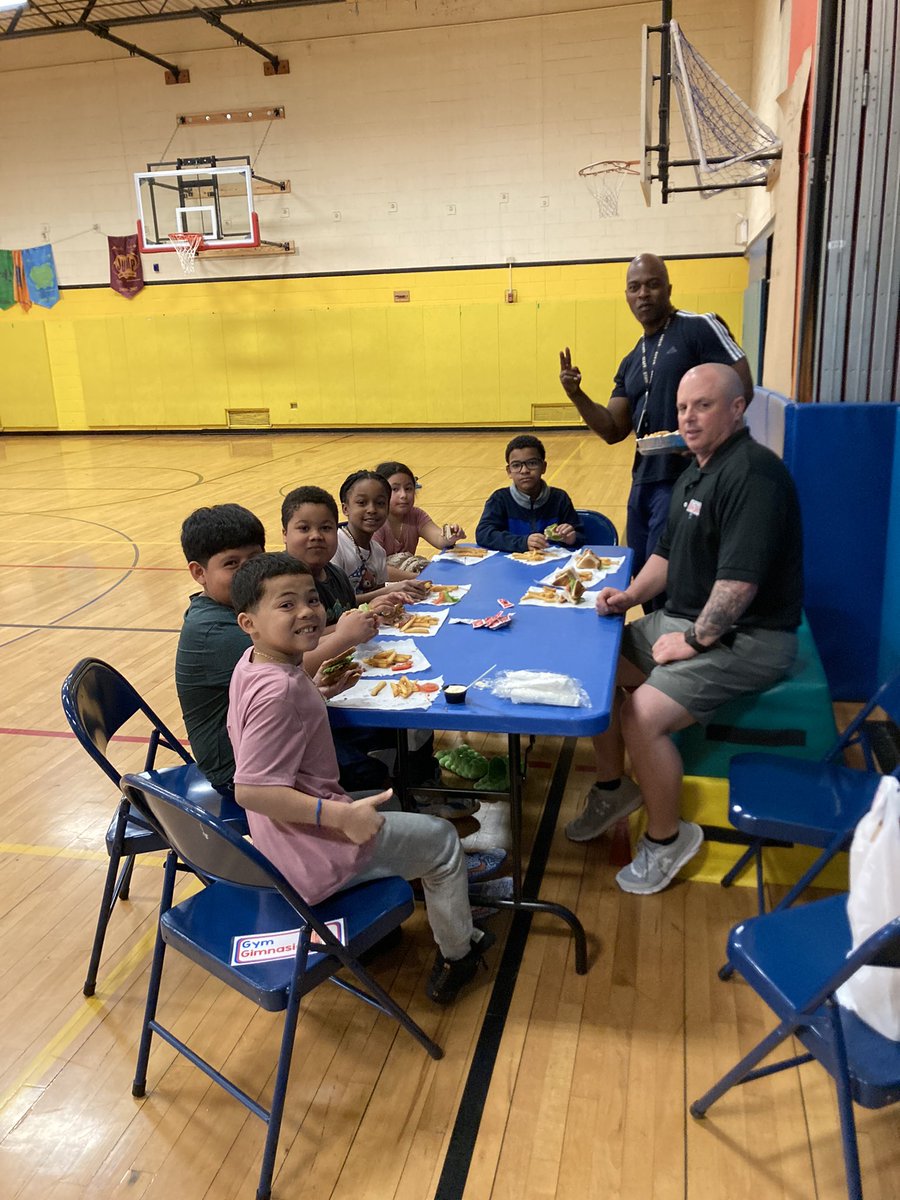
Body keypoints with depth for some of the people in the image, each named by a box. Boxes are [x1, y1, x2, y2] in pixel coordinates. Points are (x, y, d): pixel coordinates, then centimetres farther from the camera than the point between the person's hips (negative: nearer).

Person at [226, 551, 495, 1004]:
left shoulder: (251, 662, -1)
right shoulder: (279, 691, -29)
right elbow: (251, 790, -31)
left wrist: (319, 692, 6)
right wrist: (341, 816, -29)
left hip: (280, 843, 10)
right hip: (313, 855, -10)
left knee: (389, 808, 35)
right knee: (442, 839, 8)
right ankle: (457, 955, 28)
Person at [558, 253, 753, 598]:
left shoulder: (698, 328, -6)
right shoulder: (631, 363, 15)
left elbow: (742, 388, -12)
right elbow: (613, 431, 12)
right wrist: (576, 395, -3)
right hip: (643, 481, 8)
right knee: (640, 575, 17)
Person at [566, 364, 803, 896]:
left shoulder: (752, 473, -22)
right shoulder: (697, 472, 11)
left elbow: (739, 580, -29)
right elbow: (668, 553, 20)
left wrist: (695, 640, -19)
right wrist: (632, 594, 3)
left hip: (744, 638, -10)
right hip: (687, 618, 10)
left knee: (642, 718, -23)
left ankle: (666, 838, 3)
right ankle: (613, 787, 23)